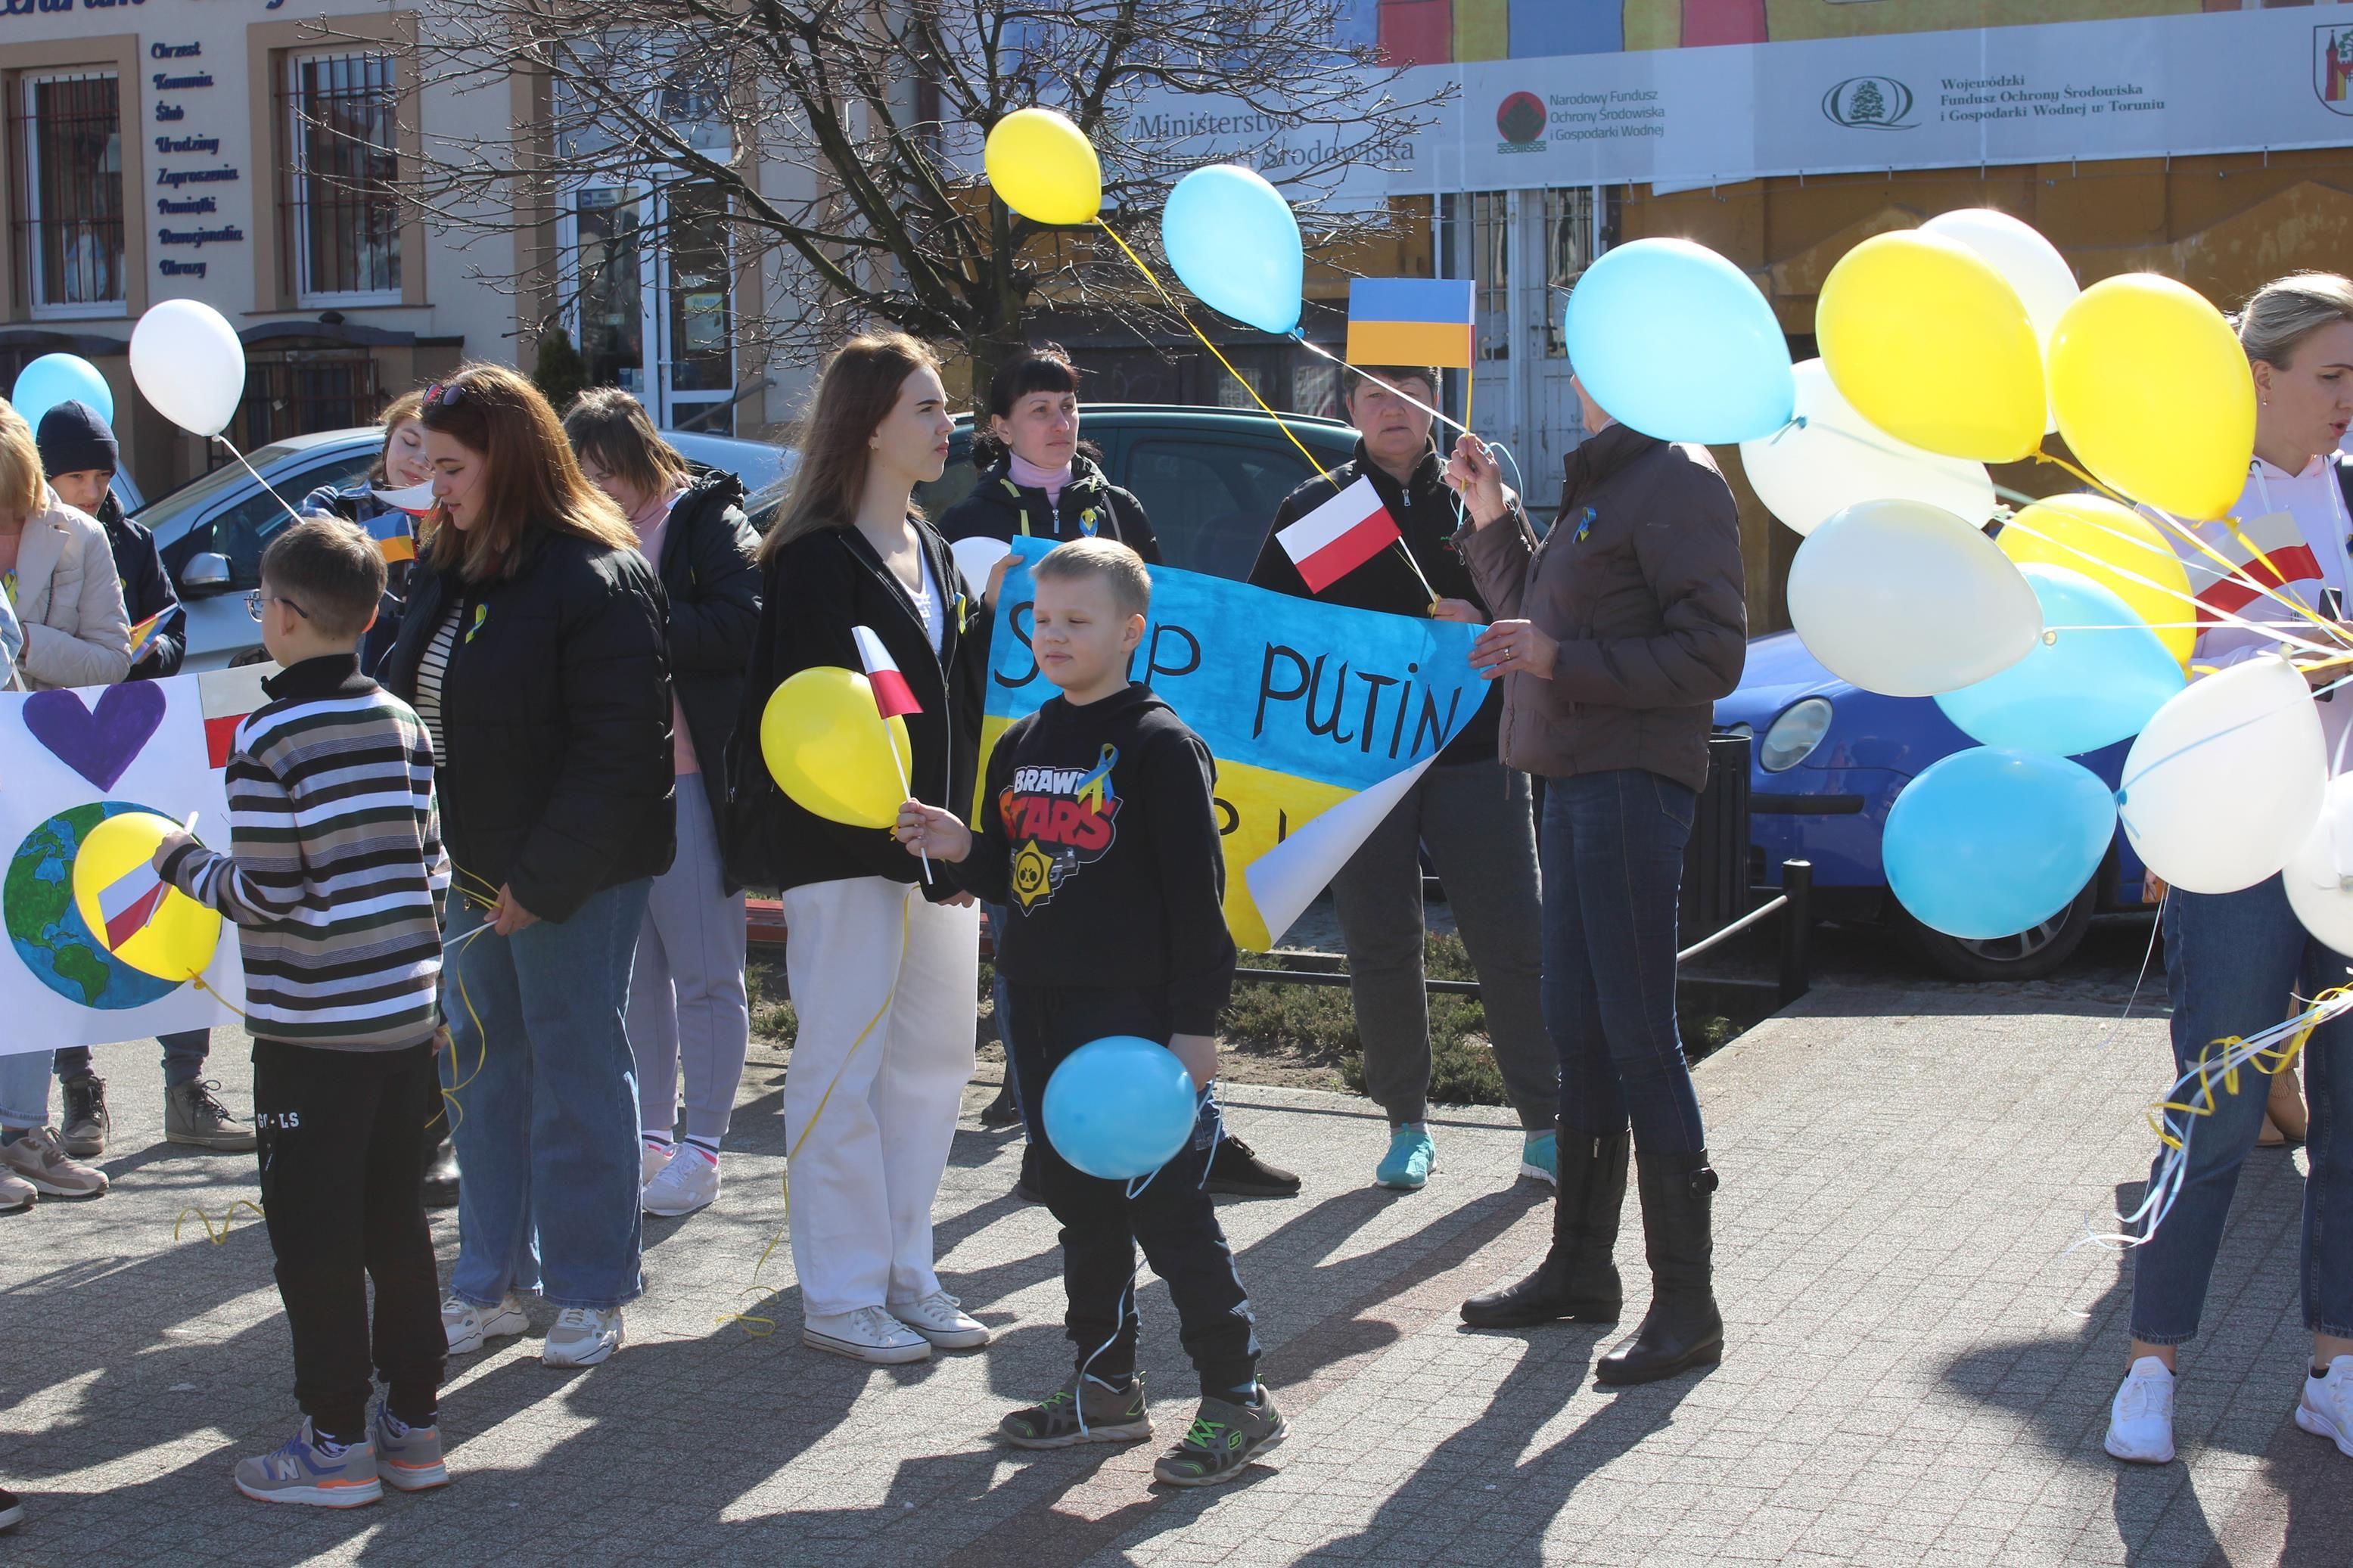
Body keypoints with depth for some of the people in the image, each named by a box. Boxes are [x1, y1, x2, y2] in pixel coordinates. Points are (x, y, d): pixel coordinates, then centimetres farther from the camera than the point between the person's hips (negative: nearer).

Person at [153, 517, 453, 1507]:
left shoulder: (270, 738, -14)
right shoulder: (401, 724, 5)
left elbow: (268, 894, -15)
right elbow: (432, 868, 8)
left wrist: (185, 866, 2)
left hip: (313, 1028, -6)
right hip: (406, 1015, 6)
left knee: (314, 1238, 3)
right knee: (394, 1222, 13)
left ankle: (337, 1442, 8)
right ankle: (414, 1424, 19)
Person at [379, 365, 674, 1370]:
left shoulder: (595, 580, -16)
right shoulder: (445, 575, 11)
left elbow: (618, 751, -19)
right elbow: (413, 709, 17)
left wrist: (543, 877, -20)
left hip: (575, 879, -8)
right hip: (473, 872, 8)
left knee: (577, 1075, 2)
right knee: (480, 1069, 14)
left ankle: (589, 1290, 14)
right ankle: (493, 1282, 25)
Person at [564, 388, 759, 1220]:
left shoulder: (704, 519, -4)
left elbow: (742, 624, -18)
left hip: (689, 777, -7)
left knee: (706, 970, 0)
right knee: (633, 970, 12)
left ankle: (701, 1148, 7)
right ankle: (652, 1136, 21)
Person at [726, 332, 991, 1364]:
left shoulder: (930, 549, 16)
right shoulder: (816, 559, -11)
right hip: (844, 850, -8)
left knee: (934, 1058, 11)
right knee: (843, 1068, -1)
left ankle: (904, 1275, 23)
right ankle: (838, 1298, 9)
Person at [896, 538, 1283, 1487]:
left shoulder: (1159, 745, -9)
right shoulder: (1021, 747, 14)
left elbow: (1197, 891, -12)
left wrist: (1197, 1023, -15)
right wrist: (962, 850, -1)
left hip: (1136, 1011, -8)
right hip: (1042, 1009, 8)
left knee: (1164, 1202, -6)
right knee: (1077, 1198, 13)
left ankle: (1237, 1397, 4)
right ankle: (1105, 1384, 24)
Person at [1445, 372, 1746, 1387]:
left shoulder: (1678, 483, -11)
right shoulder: (1600, 481, 20)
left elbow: (1713, 653, -17)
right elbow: (1544, 614, 26)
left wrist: (1562, 659, -21)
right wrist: (1492, 520, 18)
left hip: (1634, 780, -10)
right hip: (1577, 778, 10)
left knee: (1639, 1039, -8)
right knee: (1579, 1033, 15)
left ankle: (1686, 1304, -2)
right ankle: (1579, 1270, 26)